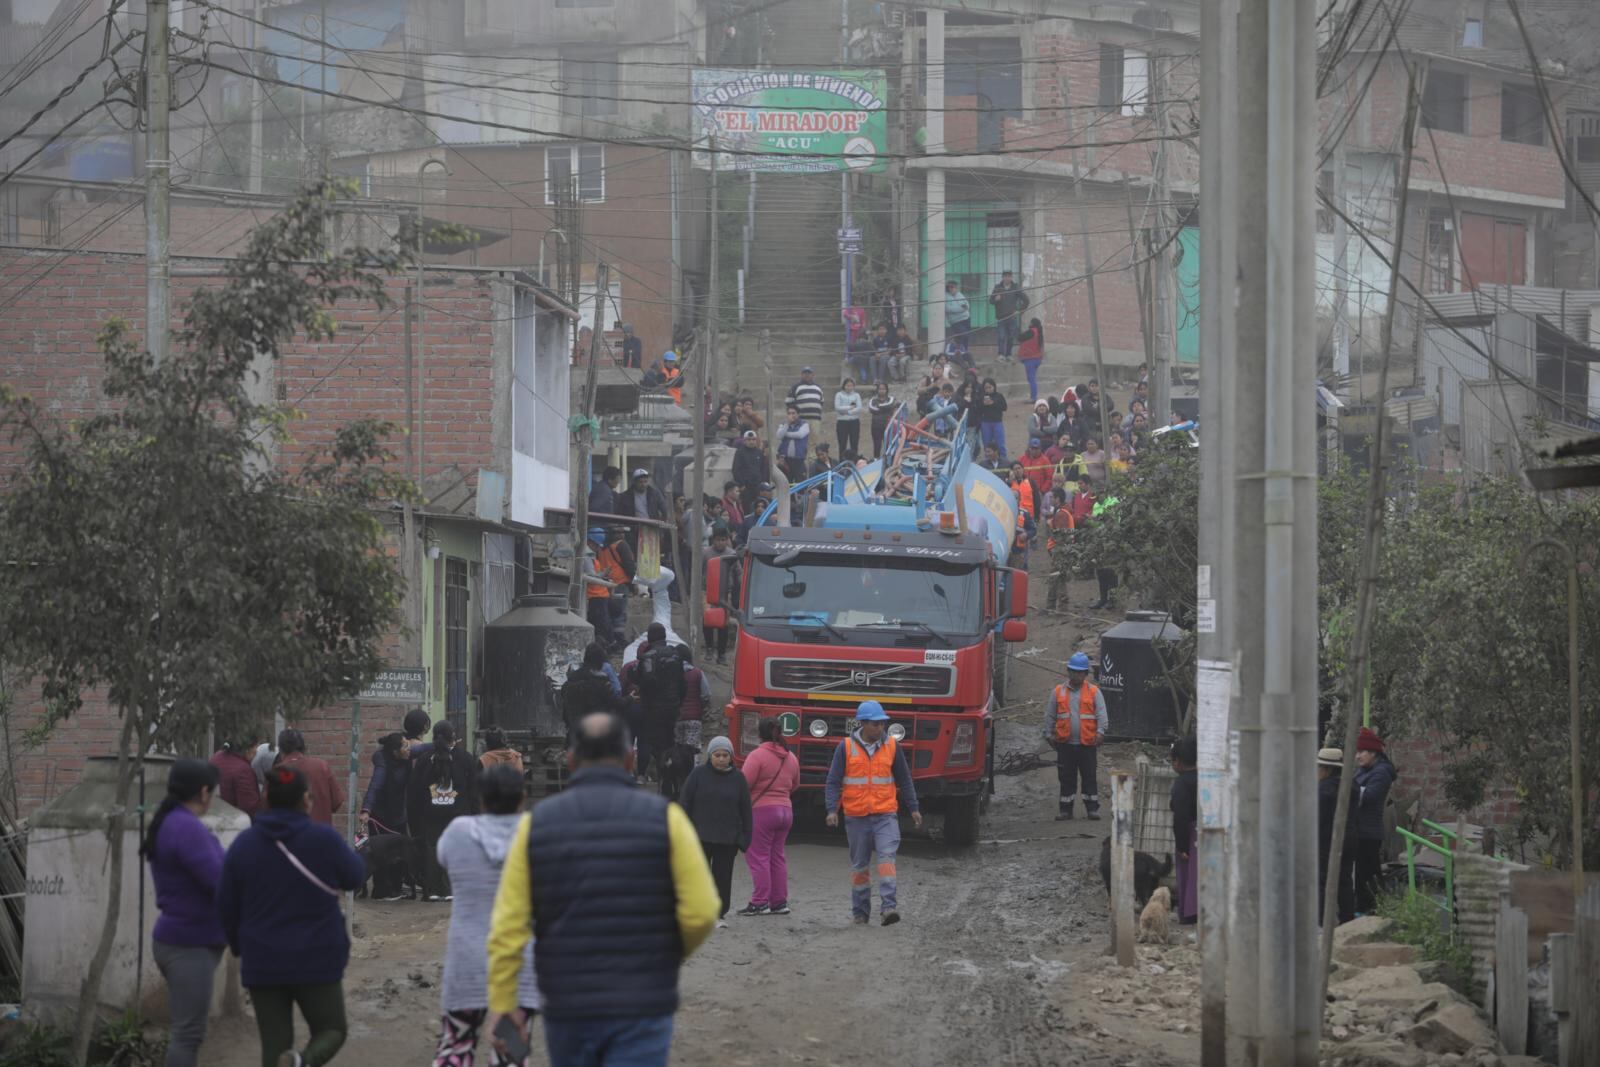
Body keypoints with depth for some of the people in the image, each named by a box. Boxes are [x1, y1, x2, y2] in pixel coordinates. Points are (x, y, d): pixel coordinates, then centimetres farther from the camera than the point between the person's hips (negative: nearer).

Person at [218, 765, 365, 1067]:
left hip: (263, 962, 3)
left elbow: (226, 906, 5)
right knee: (330, 1030, 12)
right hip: (316, 959, -2)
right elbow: (355, 876, 6)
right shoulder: (324, 839, -11)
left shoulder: (244, 844, -1)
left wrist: (240, 946, 22)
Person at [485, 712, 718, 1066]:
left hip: (569, 1008, 2)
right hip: (641, 1009, -2)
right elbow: (701, 912, -10)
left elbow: (508, 923, -4)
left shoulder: (536, 824, 0)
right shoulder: (665, 818, -5)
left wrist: (502, 1004, 2)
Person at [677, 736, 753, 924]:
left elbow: (745, 810, 6)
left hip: (728, 839, 1)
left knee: (723, 877, 4)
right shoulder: (698, 774, -1)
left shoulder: (737, 778, 4)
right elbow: (684, 803, -1)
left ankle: (719, 914, 13)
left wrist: (744, 836, 0)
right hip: (701, 836, -1)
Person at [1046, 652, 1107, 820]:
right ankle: (1065, 809, 13)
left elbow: (1101, 714, -5)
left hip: (1087, 743, -2)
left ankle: (1092, 808, 10)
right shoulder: (1059, 692, 6)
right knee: (1066, 778, 6)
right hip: (1065, 744, 2)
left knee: (1089, 777, 4)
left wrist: (1100, 731, -18)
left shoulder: (1094, 692, 1)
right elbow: (1050, 715, 10)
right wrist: (1048, 734, 6)